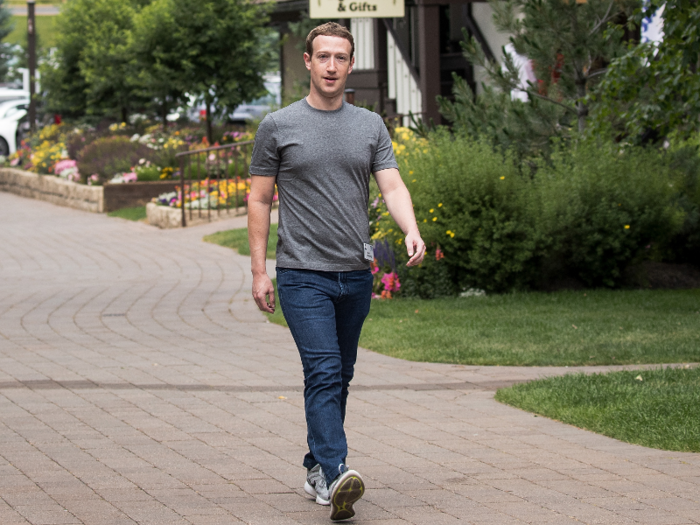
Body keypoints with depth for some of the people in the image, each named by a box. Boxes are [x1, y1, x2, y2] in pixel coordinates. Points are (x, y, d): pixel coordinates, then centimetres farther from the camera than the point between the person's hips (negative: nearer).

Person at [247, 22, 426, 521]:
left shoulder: (370, 126, 9)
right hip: (303, 275, -4)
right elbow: (260, 199, 3)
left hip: (356, 275, 4)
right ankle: (336, 473, -27)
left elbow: (392, 186, 0)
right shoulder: (279, 126, 0)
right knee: (323, 374, -17)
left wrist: (412, 232, -20)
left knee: (339, 378, 13)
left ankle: (317, 468, 27)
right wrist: (259, 270, -3)